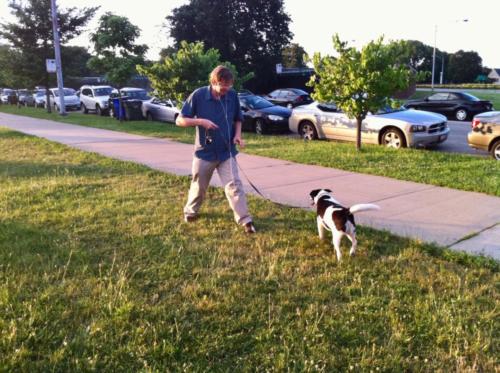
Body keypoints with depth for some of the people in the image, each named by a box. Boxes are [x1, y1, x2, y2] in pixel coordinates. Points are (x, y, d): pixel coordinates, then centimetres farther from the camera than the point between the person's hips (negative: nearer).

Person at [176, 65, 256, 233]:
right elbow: (180, 120, -10)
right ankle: (190, 211, 40)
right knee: (199, 186, 15)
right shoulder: (198, 95, -14)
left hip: (226, 152, 1)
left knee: (234, 185, -7)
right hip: (204, 151, -1)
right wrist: (201, 121, -25)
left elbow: (237, 119, 11)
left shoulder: (232, 95, -5)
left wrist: (238, 134, -8)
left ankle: (245, 220, -4)